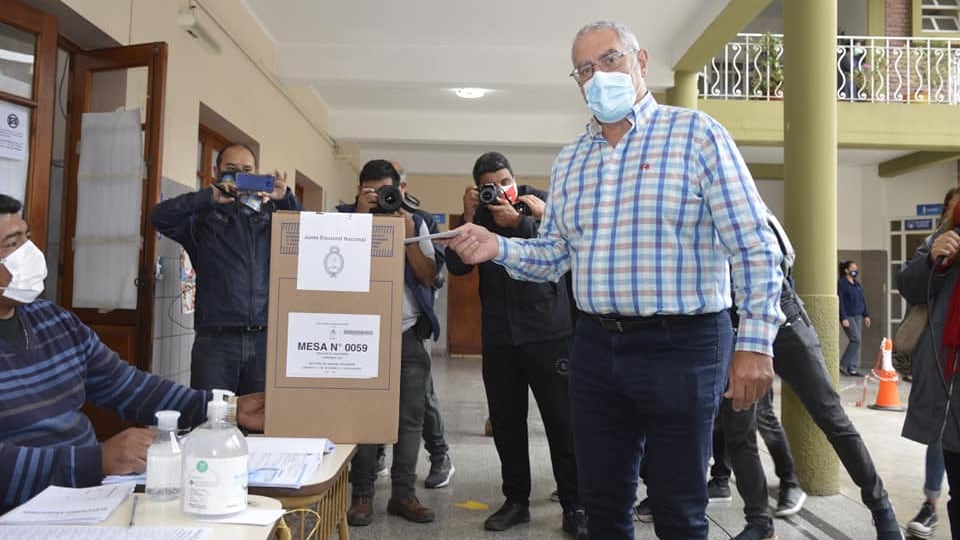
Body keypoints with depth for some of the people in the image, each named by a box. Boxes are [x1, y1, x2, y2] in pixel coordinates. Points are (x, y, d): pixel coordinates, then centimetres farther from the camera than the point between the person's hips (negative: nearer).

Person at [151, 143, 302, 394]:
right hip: (215, 338, -2)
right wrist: (210, 197, -14)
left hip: (265, 338, 2)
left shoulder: (272, 212, 15)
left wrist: (286, 200, -11)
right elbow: (160, 217, -5)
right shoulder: (203, 215, 9)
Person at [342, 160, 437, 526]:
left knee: (411, 416, 2)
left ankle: (403, 493, 12)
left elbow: (428, 278, 0)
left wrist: (408, 235, -11)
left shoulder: (415, 222, 8)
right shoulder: (344, 218, 4)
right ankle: (362, 493, 10)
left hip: (408, 335, 2)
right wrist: (359, 219, -14)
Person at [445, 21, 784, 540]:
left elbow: (753, 246, -9)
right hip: (596, 346, 5)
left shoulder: (696, 134, -5)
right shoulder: (568, 161, 12)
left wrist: (755, 342, -15)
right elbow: (553, 255, 14)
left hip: (681, 345, -5)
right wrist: (498, 247, -4)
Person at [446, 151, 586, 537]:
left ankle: (574, 507, 9)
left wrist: (519, 223, -20)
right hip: (498, 335, 3)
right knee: (506, 423, 7)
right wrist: (469, 217, -11)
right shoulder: (481, 215, 9)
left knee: (562, 422, -1)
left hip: (549, 331, -3)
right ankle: (516, 500, 21)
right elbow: (457, 266, -2)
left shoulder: (542, 203, 3)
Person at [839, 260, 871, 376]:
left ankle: (852, 368, 8)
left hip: (858, 316, 8)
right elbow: (840, 302, -12)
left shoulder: (858, 285, 17)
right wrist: (843, 318, -17)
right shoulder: (842, 283, -6)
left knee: (856, 341, 4)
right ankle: (843, 365, -4)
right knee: (855, 340, -14)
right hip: (848, 316, -8)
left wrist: (866, 315, 14)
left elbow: (863, 300, 21)